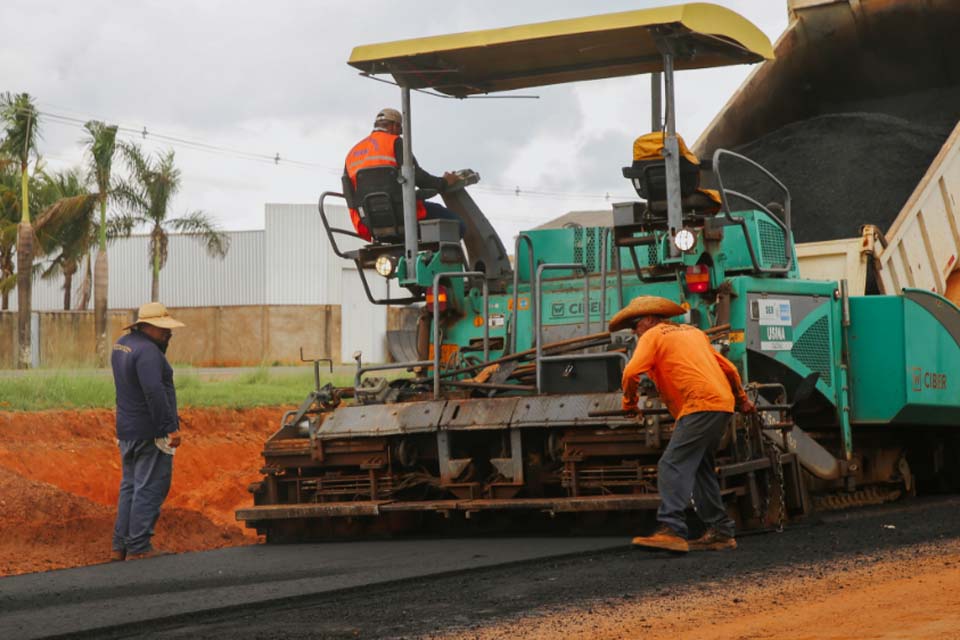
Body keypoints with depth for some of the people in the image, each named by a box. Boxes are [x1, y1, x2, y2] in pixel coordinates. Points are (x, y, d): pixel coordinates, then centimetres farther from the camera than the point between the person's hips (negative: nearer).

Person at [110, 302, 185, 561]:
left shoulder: (122, 344, 10)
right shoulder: (147, 352, -20)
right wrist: (171, 427, -24)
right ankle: (138, 547, -3)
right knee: (150, 489, -4)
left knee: (130, 486, 16)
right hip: (151, 433, -10)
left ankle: (120, 545, 18)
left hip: (127, 430, 10)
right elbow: (154, 392, -27)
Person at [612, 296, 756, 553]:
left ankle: (671, 530, -27)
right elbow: (728, 368, 31)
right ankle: (721, 531, 19)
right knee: (700, 467, 18)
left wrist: (629, 402, 8)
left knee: (673, 466, -14)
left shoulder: (652, 336, 4)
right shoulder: (693, 332, 28)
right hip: (723, 403, 9)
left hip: (700, 405, -9)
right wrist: (742, 399, 42)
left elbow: (631, 373, -9)